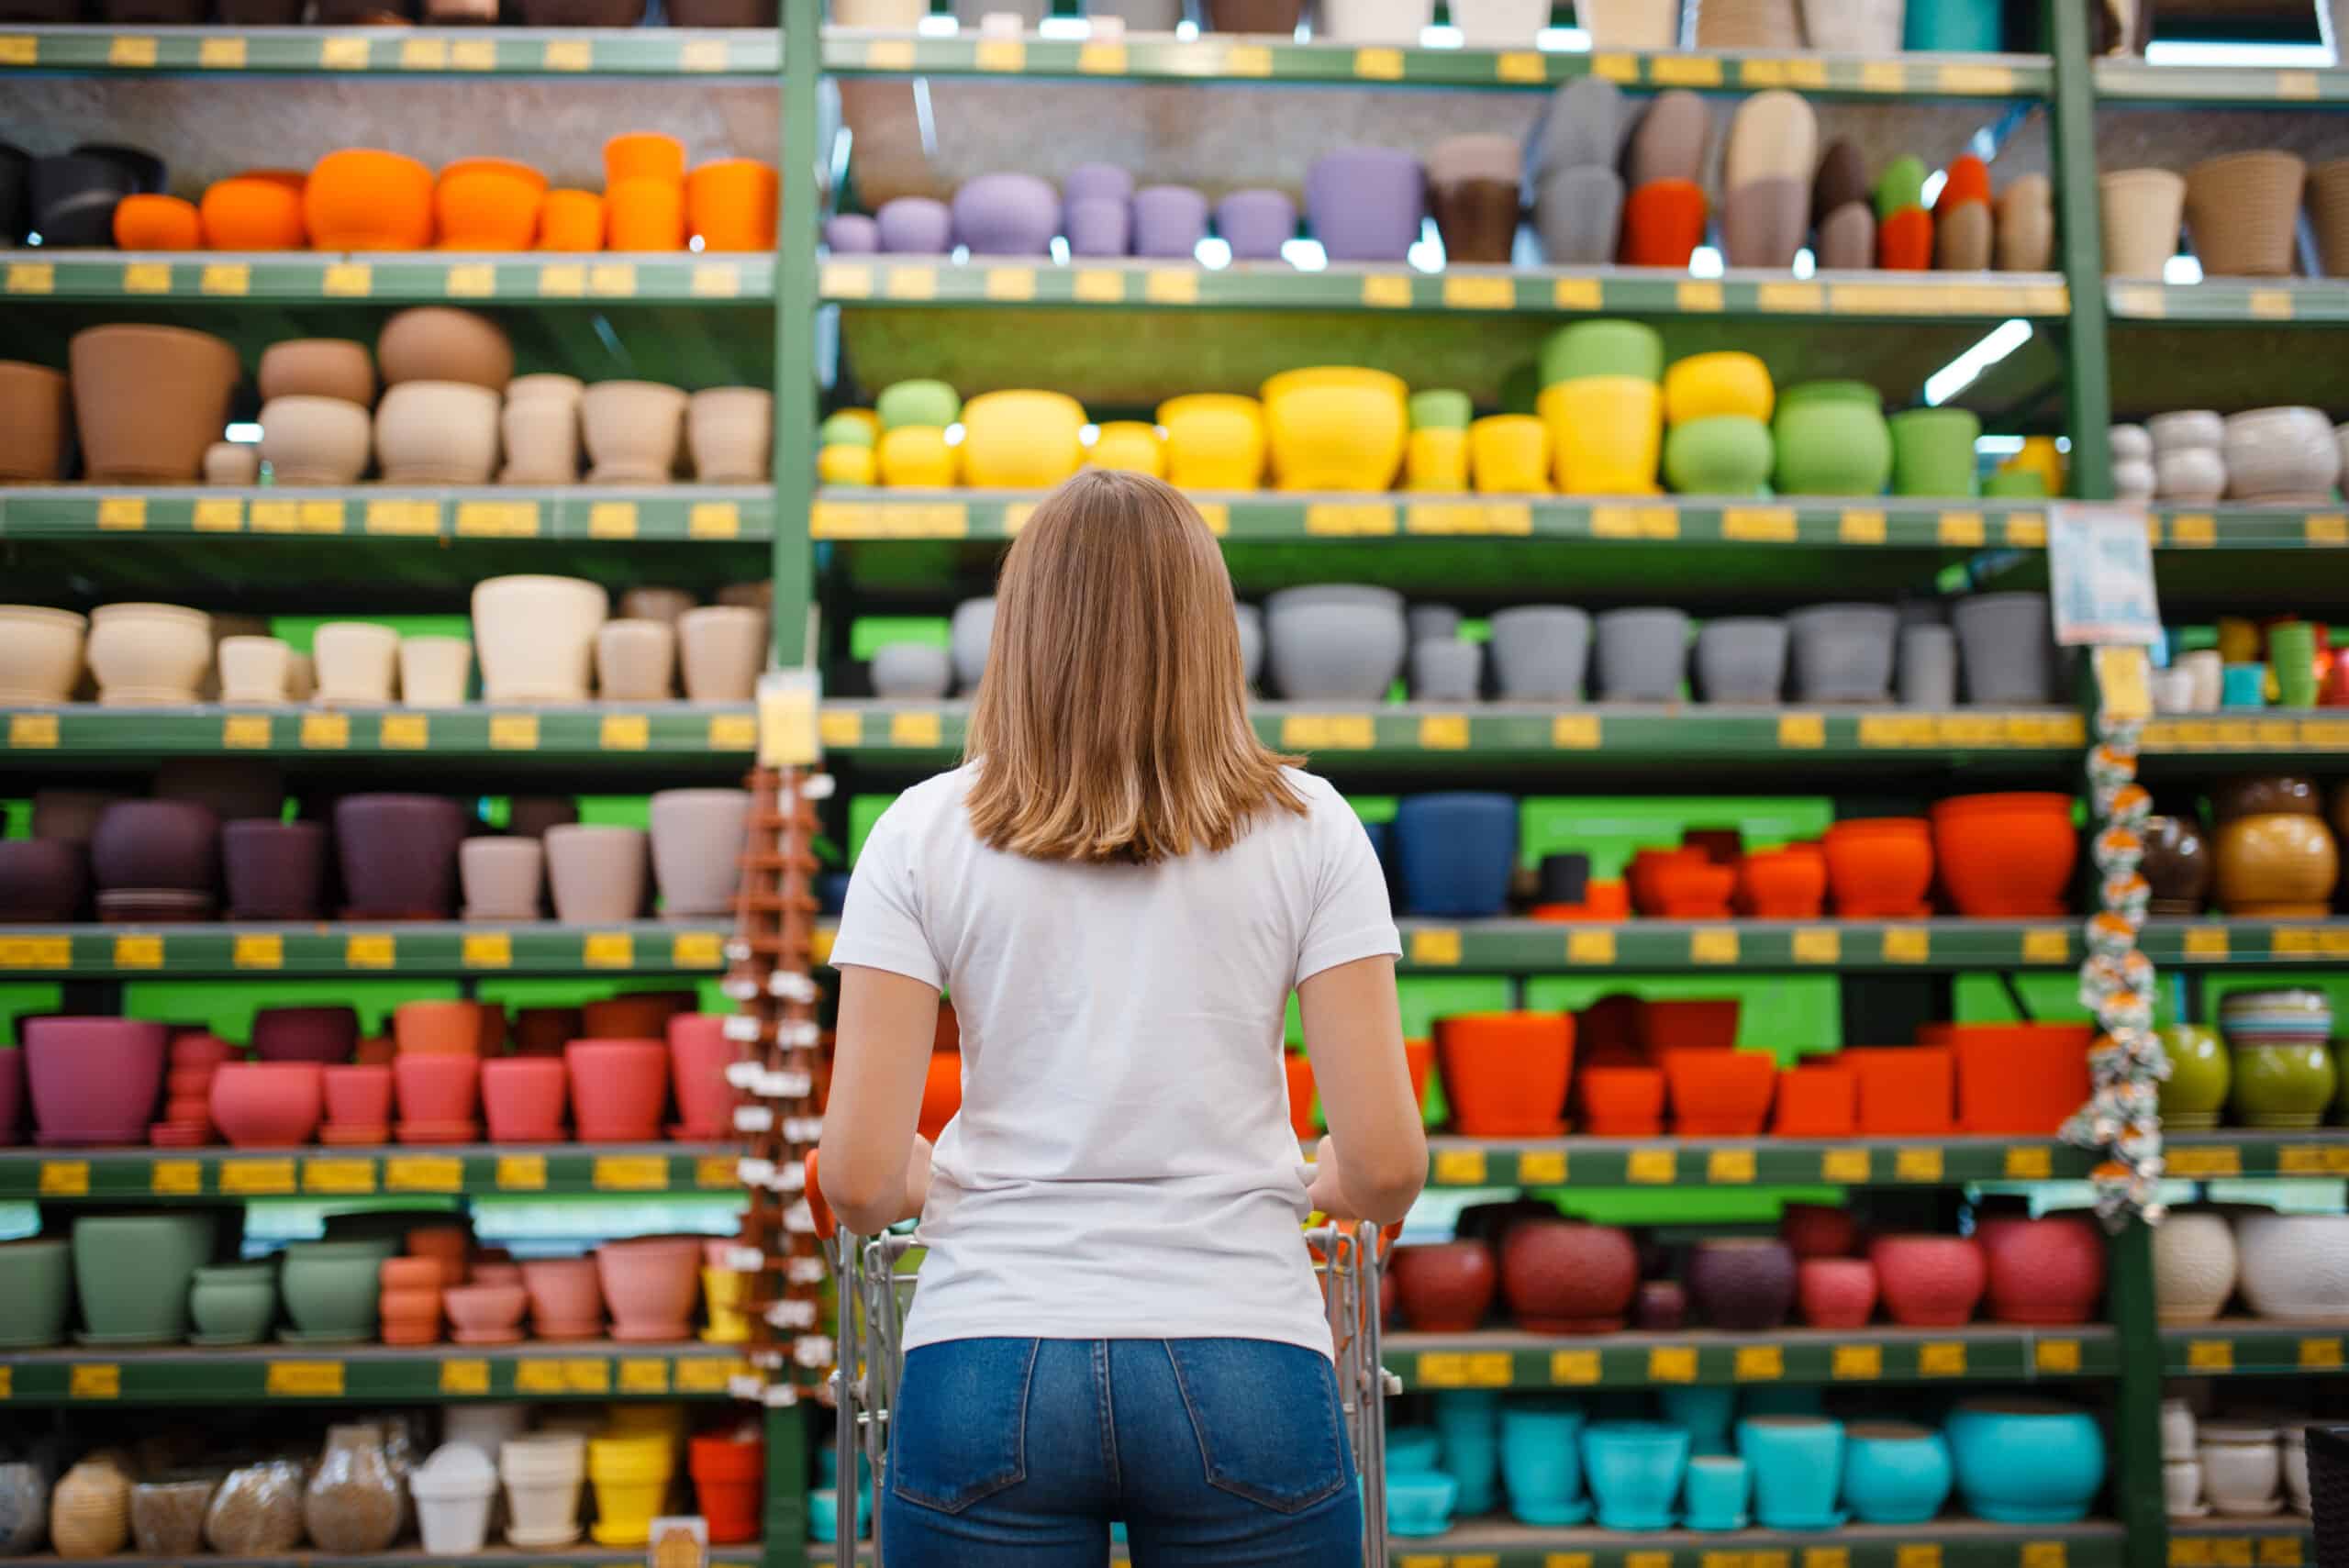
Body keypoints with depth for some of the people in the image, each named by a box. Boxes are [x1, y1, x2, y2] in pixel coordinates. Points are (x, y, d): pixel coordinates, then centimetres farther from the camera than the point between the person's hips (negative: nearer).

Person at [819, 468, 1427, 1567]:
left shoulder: (924, 832, 0)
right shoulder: (1304, 827, 0)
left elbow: (859, 1182, -4)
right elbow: (1385, 1165, -4)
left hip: (988, 1371, 1)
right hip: (1243, 1374, 0)